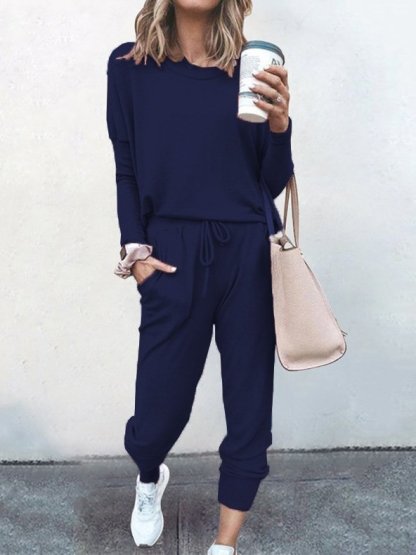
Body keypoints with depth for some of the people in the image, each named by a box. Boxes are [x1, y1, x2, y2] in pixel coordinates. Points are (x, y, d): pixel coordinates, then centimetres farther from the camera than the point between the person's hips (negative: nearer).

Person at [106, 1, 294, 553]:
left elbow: (274, 182, 2)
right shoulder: (129, 66, 4)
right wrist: (136, 251, -3)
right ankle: (149, 481, 43)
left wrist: (279, 123, -16)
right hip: (173, 258, -1)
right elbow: (127, 171, 7)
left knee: (250, 405, 6)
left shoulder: (253, 69, 3)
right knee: (159, 410, 4)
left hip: (249, 254, 1)